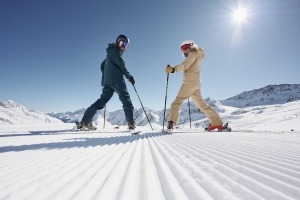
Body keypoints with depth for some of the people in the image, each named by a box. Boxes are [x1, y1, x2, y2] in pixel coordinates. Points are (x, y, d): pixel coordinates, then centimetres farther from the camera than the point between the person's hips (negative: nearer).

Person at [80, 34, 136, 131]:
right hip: (116, 80, -8)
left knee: (102, 100, 5)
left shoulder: (110, 52, 30)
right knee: (126, 99, -6)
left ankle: (85, 121, 0)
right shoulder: (116, 51, 2)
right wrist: (129, 77, -2)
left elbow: (102, 65, 32)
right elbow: (121, 65, -8)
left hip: (107, 81, 8)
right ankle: (131, 123, -14)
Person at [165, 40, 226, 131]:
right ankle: (217, 123, 12)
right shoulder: (195, 55, 27)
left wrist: (173, 69, -31)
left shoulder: (193, 54, -2)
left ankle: (171, 122, -23)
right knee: (200, 103, 12)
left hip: (190, 82, -10)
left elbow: (185, 65, -20)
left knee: (177, 101, -11)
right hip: (196, 83, 10)